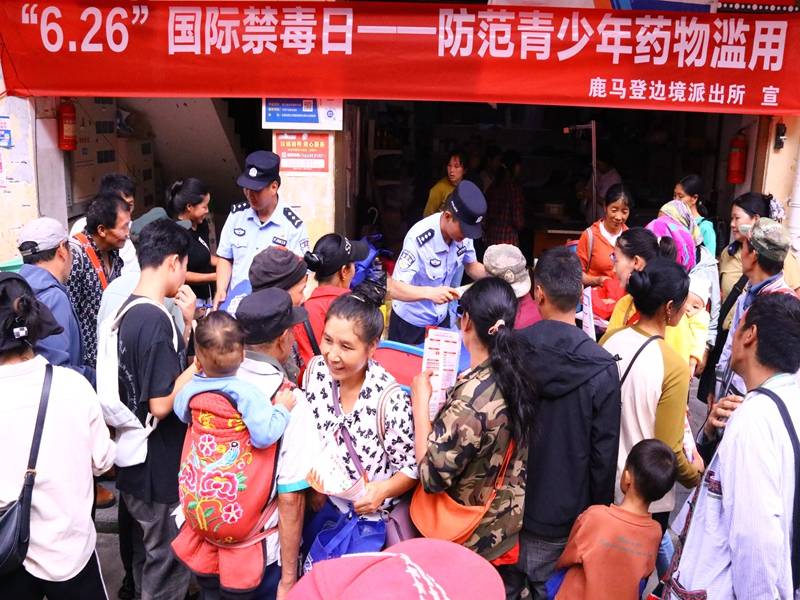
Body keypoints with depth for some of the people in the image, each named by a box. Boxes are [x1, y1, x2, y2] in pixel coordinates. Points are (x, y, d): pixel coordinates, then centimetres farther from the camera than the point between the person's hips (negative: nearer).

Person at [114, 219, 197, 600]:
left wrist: (187, 322, 5)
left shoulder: (128, 309, 4)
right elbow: (162, 404, -25)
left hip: (136, 461, 9)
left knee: (147, 550, 26)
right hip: (161, 468, -9)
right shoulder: (155, 320, -25)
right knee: (168, 561, 8)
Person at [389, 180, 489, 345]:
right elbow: (395, 288, -31)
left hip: (441, 317, 5)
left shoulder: (462, 231, -12)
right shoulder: (419, 239, -30)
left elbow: (471, 266, 4)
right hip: (411, 322, -5)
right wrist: (429, 292, -48)